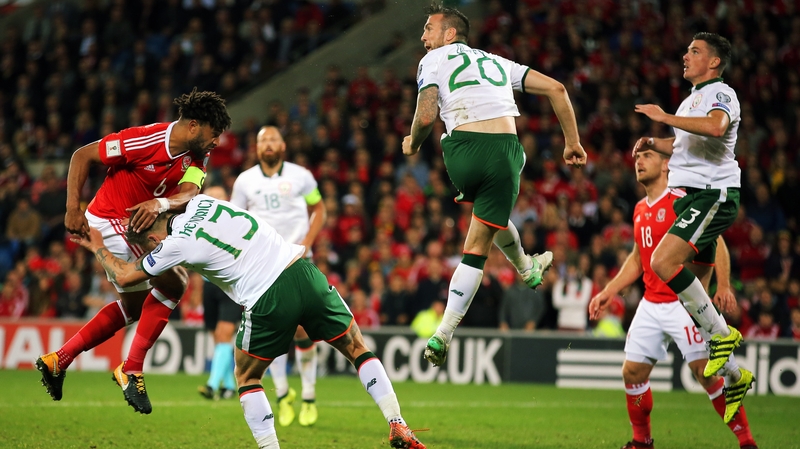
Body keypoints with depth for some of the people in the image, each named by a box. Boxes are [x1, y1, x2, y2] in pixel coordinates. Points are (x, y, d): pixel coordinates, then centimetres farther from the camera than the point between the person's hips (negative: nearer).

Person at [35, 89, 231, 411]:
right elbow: (82, 156, -17)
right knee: (173, 283, -16)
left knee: (134, 308, 20)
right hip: (109, 222, -9)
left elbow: (189, 193, -24)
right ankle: (132, 369, -10)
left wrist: (161, 203, -46)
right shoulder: (145, 140, -24)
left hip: (133, 227, 9)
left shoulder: (195, 160, -3)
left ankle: (58, 360, 24)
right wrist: (73, 209, -22)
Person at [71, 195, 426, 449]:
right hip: (301, 270, 5)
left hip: (267, 302, -5)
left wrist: (97, 247, 31)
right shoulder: (200, 202, 14)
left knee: (246, 378, 18)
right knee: (358, 349, 17)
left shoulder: (176, 245, 1)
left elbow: (124, 277, 15)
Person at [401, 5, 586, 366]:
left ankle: (526, 267, 53)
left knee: (490, 212, 33)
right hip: (506, 151, 1)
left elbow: (426, 117, -5)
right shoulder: (496, 61, 25)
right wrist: (572, 142, 23)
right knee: (477, 247, 8)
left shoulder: (434, 59, 10)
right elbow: (555, 88, 19)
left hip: (464, 149, -1)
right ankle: (444, 333, 9)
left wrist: (412, 144, 15)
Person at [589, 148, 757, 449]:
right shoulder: (640, 210, 15)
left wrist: (723, 286, -26)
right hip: (651, 306, 7)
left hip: (684, 303, -7)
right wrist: (608, 293, 20)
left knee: (706, 372, -12)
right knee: (632, 371, 4)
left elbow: (716, 243, -13)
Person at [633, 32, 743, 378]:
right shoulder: (693, 99, 23)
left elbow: (716, 127, -31)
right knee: (695, 288, 9)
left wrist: (665, 117, -25)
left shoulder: (721, 93, -8)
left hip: (712, 195, -10)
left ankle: (721, 334, -16)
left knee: (663, 262, -24)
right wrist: (653, 144, 19)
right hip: (691, 196, 10)